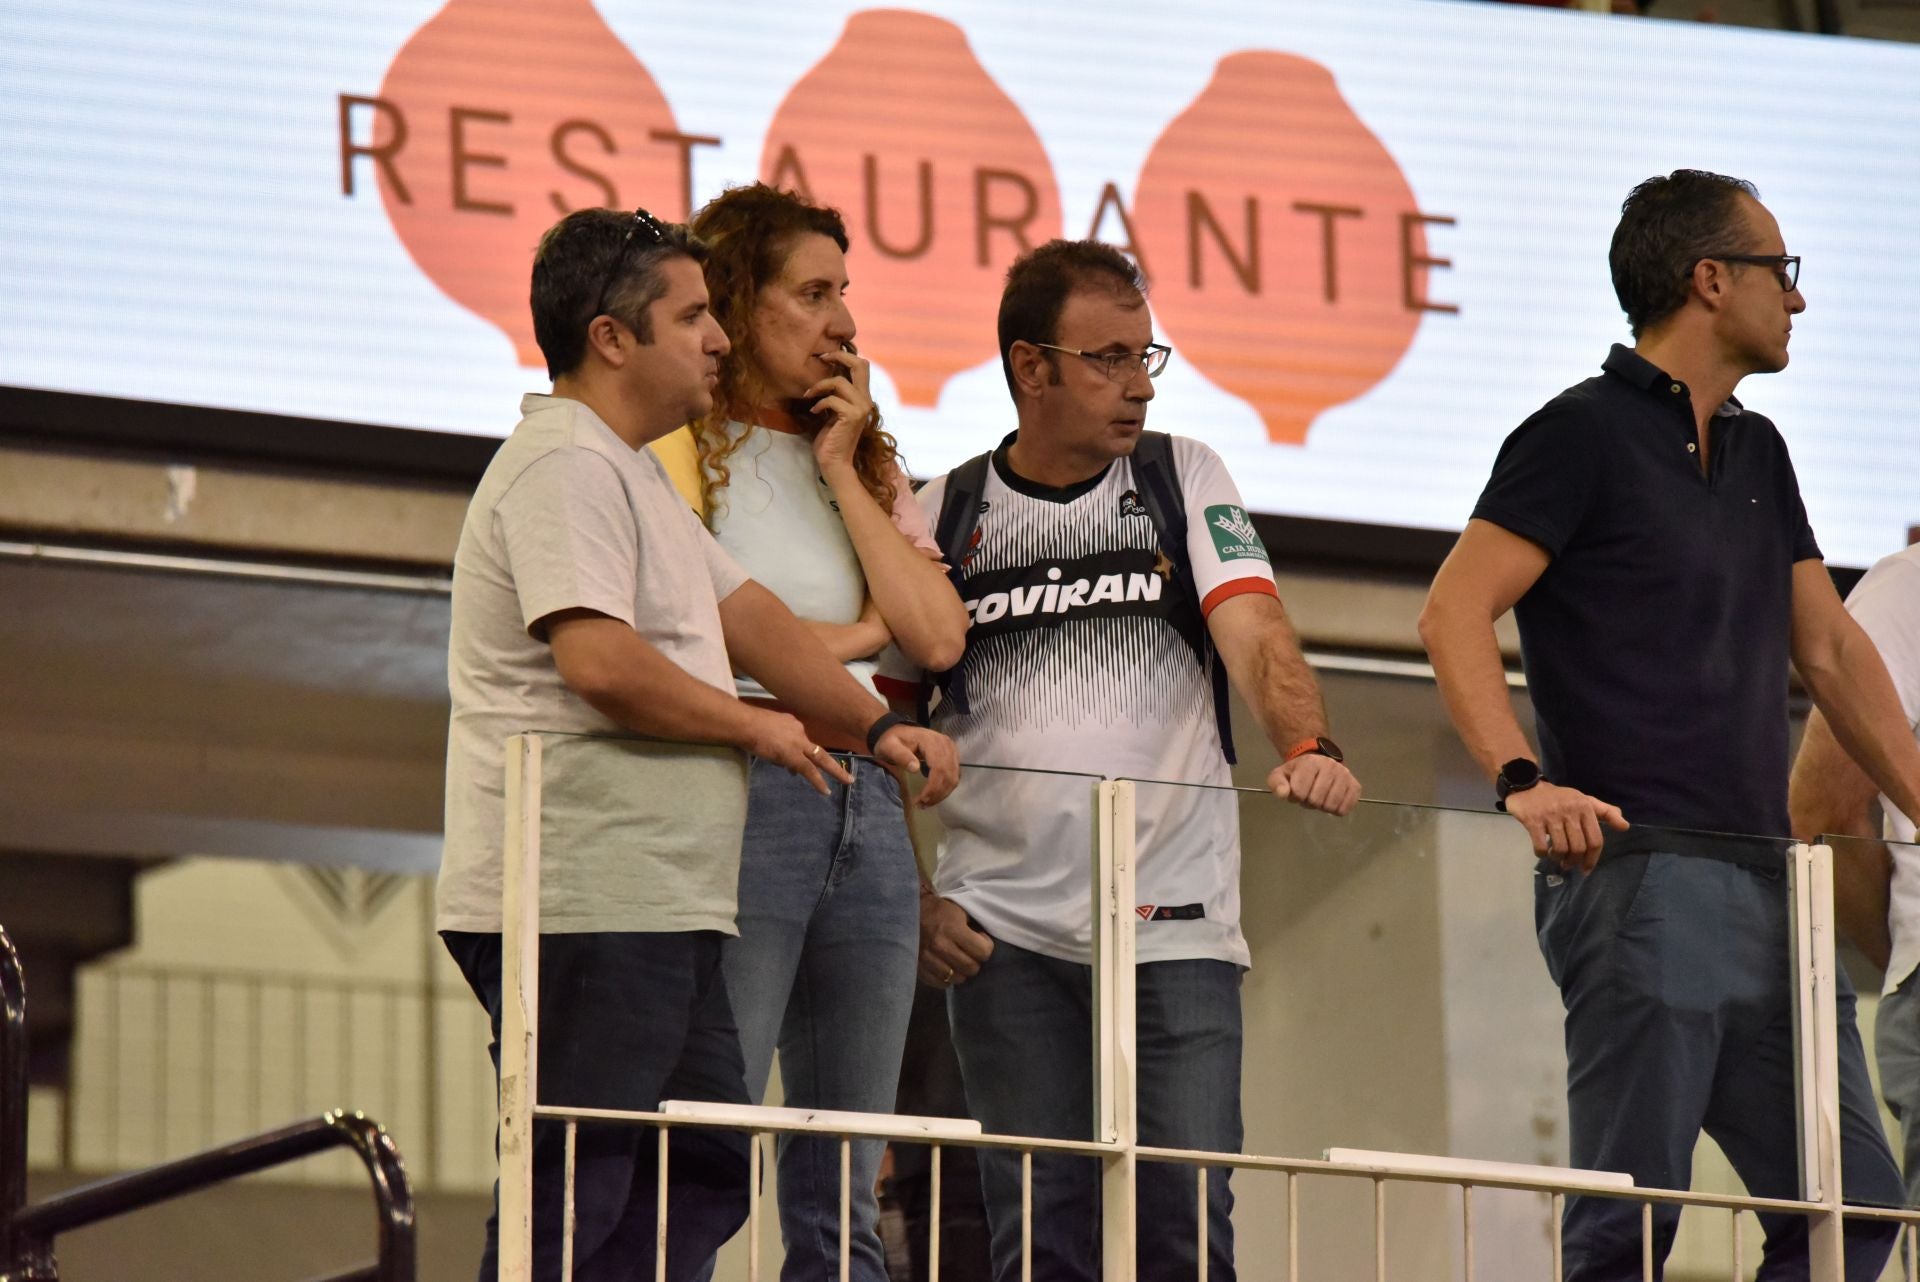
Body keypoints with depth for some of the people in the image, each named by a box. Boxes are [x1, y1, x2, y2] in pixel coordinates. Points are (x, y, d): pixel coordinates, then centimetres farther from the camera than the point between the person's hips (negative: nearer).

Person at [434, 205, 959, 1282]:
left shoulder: (633, 475, 23)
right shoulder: (567, 466, -12)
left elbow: (748, 616, 26)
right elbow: (600, 662, -23)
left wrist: (878, 726, 18)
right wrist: (758, 726, -10)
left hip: (656, 910, 11)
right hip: (587, 909, -11)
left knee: (703, 1175, 11)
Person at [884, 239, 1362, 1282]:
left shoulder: (1185, 480, 10)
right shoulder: (943, 515, 9)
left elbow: (1254, 633, -5)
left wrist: (1306, 745, -26)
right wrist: (909, 903, 0)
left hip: (1174, 922, 0)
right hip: (1004, 931, 0)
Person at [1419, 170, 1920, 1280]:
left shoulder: (1757, 452, 20)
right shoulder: (1585, 435, -4)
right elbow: (1454, 614, -12)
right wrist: (1520, 777, -25)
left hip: (1766, 885, 8)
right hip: (1642, 873, -8)